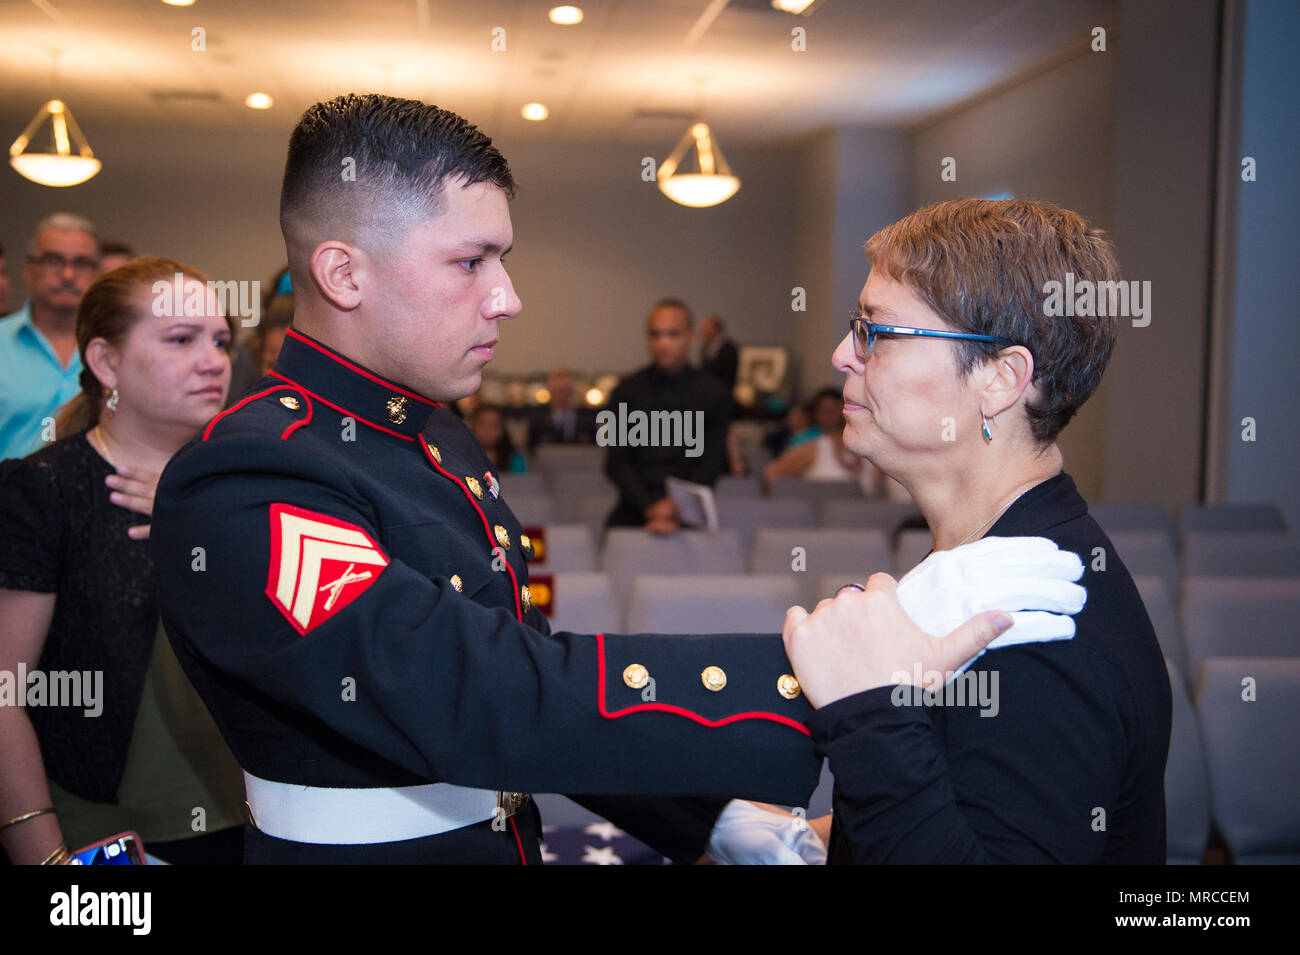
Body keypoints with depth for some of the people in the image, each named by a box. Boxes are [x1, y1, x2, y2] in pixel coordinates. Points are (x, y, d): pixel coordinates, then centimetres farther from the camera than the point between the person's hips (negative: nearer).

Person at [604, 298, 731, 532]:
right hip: (633, 516, 1)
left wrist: (676, 511, -13)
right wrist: (650, 507, -12)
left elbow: (710, 466, 1)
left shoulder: (712, 393, 4)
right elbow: (616, 464, 3)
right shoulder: (628, 391, 6)